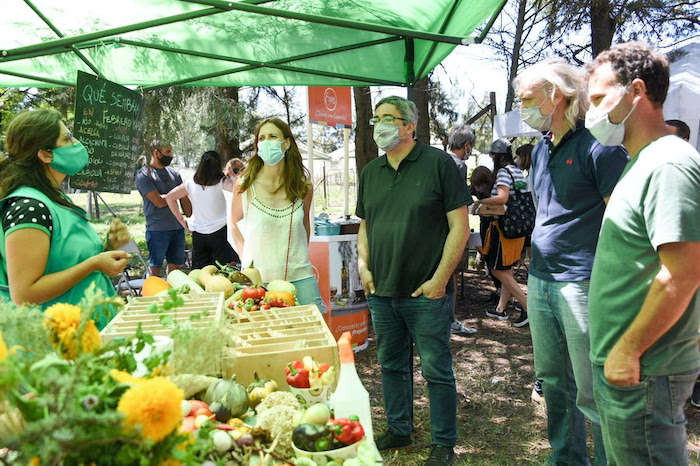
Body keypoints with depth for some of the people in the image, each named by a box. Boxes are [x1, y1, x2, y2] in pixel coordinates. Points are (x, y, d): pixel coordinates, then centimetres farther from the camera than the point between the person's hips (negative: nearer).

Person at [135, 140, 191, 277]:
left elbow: (185, 200, 13)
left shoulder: (174, 173, 13)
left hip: (178, 228, 6)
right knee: (155, 267, 1)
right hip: (157, 229, -6)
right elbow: (159, 202, -15)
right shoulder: (144, 174, -6)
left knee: (175, 265, 10)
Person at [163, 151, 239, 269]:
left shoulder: (190, 184, 0)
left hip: (198, 234, 3)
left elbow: (169, 198, 3)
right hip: (219, 232, -3)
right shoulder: (221, 183, -11)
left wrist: (181, 220, 9)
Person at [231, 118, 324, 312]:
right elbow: (235, 223, 10)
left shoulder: (304, 187, 1)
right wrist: (246, 261, 2)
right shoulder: (245, 185, -4)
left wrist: (302, 258, 13)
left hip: (299, 276, 2)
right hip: (257, 279, -1)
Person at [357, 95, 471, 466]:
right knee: (392, 365, 17)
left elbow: (460, 226, -9)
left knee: (436, 369, 6)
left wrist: (440, 278, -13)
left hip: (426, 293, -5)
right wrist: (363, 266, 4)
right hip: (381, 292, 6)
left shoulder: (439, 164, -6)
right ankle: (399, 430, 35)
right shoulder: (370, 172, 11)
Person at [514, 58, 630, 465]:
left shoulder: (596, 145, -11)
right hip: (540, 282, 8)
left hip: (583, 284, -8)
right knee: (553, 382, 18)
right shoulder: (541, 150, 13)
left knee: (593, 393, 2)